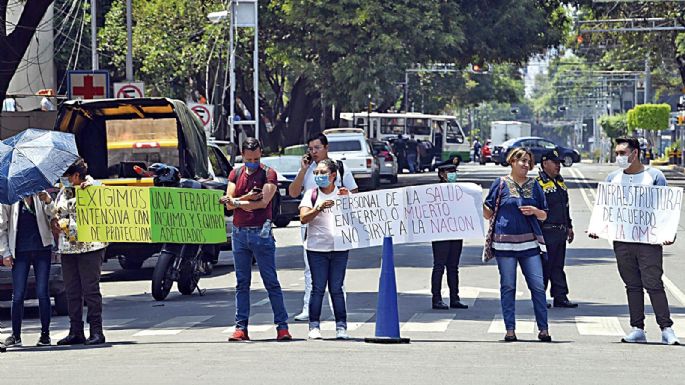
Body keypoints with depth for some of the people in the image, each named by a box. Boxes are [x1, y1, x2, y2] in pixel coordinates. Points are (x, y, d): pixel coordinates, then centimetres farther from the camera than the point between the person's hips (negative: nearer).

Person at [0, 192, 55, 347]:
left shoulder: (40, 195, 7)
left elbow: (54, 217, 1)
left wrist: (48, 202, -18)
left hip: (42, 248, 1)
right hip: (20, 251, -1)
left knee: (42, 293, 0)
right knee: (17, 295, 0)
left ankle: (45, 334, 8)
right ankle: (16, 335, 10)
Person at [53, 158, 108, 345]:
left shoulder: (94, 188, 0)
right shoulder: (63, 193, 17)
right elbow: (56, 213, 21)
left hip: (90, 247, -6)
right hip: (67, 248, 6)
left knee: (91, 290, -6)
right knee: (72, 291, 7)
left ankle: (97, 331, -1)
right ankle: (76, 332, 12)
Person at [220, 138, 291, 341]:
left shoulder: (268, 174, -2)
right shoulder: (236, 174, 12)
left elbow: (263, 202, -13)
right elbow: (229, 204, 2)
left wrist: (237, 202, -6)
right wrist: (247, 198, -13)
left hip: (261, 232, -4)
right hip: (239, 232, 4)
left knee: (271, 282, -3)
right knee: (241, 283, 6)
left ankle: (282, 326, -1)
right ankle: (241, 328, 8)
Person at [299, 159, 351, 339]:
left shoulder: (342, 193, 10)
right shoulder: (311, 194, 6)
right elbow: (303, 218, -6)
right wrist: (319, 208, -22)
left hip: (340, 248, 1)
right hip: (317, 248, -1)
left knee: (336, 289, 0)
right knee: (318, 288, -3)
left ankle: (341, 326, 4)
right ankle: (314, 326, 1)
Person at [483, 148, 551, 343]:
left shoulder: (533, 185, 13)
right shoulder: (501, 184, 6)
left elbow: (544, 216, 16)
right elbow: (488, 213, 6)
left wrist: (535, 211, -4)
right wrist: (480, 204, -14)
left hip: (529, 242, 2)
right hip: (505, 242, -2)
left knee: (538, 286, -3)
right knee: (507, 287, 1)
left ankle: (543, 329, 2)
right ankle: (510, 330, 7)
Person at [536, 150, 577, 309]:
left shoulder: (560, 182, 17)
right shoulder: (538, 183, -11)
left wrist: (569, 227, 22)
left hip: (560, 232, 8)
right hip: (546, 232, -8)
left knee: (558, 267, 11)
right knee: (544, 266, -2)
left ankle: (560, 297, 14)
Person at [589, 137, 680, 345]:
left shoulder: (654, 176, 2)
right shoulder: (613, 178, 13)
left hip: (649, 240, -4)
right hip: (622, 240, 4)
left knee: (653, 284, -9)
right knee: (632, 286, 7)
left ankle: (666, 329, -7)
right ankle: (637, 329, 11)